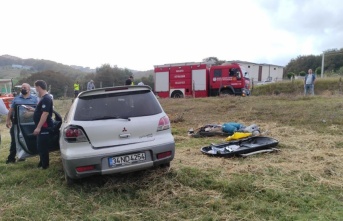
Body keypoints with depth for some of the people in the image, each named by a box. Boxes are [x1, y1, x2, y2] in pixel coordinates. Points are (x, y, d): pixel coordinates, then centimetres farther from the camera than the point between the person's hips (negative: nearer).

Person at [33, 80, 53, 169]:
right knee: (40, 146, 18)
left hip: (44, 127, -10)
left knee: (42, 147, -3)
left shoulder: (46, 99, -19)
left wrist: (38, 127, -26)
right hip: (42, 127, 10)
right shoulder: (44, 98, 14)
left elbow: (45, 113, -26)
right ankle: (42, 163, 29)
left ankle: (45, 165, 6)